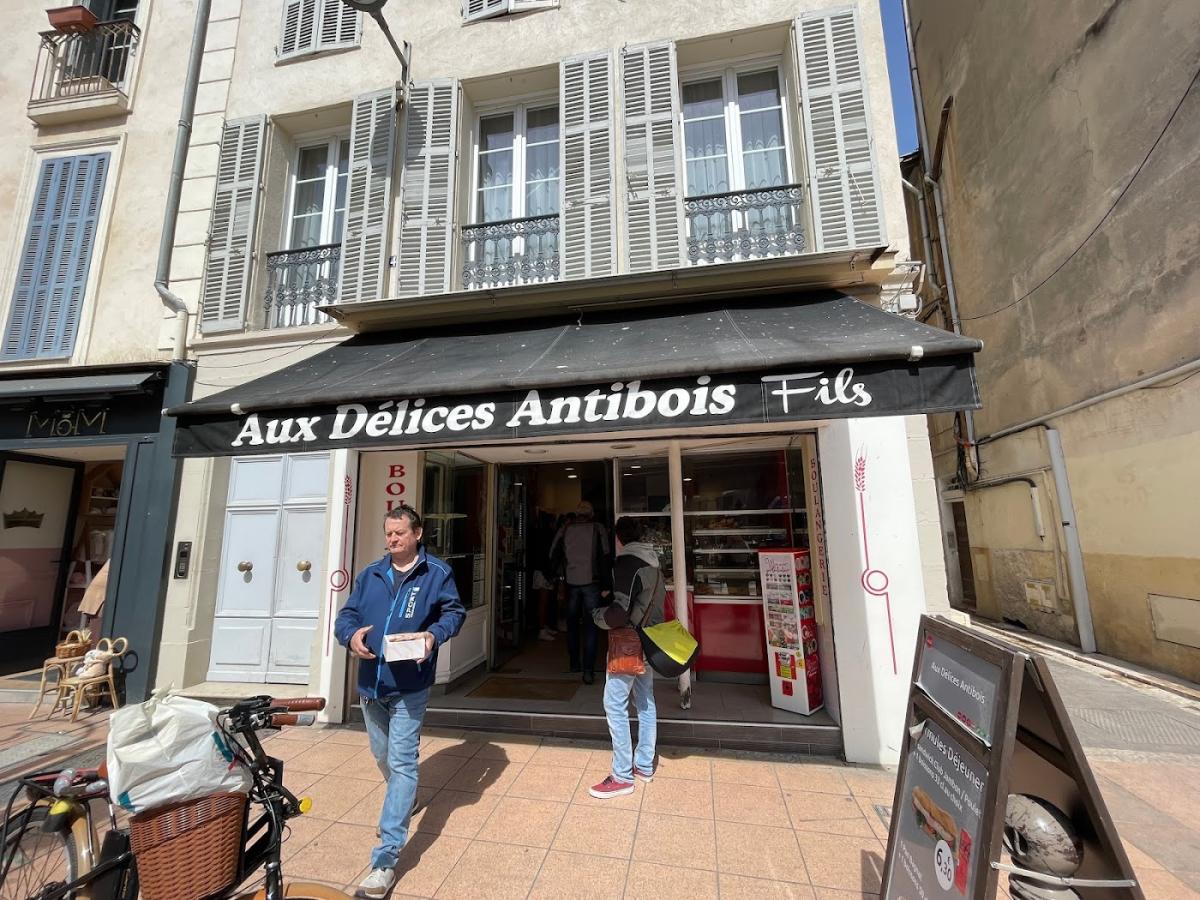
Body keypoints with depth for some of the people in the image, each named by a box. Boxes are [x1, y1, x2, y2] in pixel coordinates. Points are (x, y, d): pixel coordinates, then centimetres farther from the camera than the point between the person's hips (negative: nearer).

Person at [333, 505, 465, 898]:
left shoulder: (437, 572, -6)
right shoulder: (370, 574, 5)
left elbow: (454, 612, -3)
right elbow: (346, 614, 7)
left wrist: (434, 635, -21)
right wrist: (351, 635, -15)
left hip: (409, 686, -5)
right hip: (370, 683, 5)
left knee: (401, 762, -5)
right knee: (383, 757, 24)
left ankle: (386, 858, 5)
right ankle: (403, 799, 52)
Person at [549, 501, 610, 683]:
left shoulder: (565, 529, 4)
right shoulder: (598, 528, -1)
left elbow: (553, 555, 5)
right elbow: (604, 557, -6)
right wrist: (605, 585, -3)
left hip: (571, 583, 2)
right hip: (591, 582, -2)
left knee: (572, 624, 17)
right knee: (590, 626, 2)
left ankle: (575, 663, 28)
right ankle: (588, 670, -4)